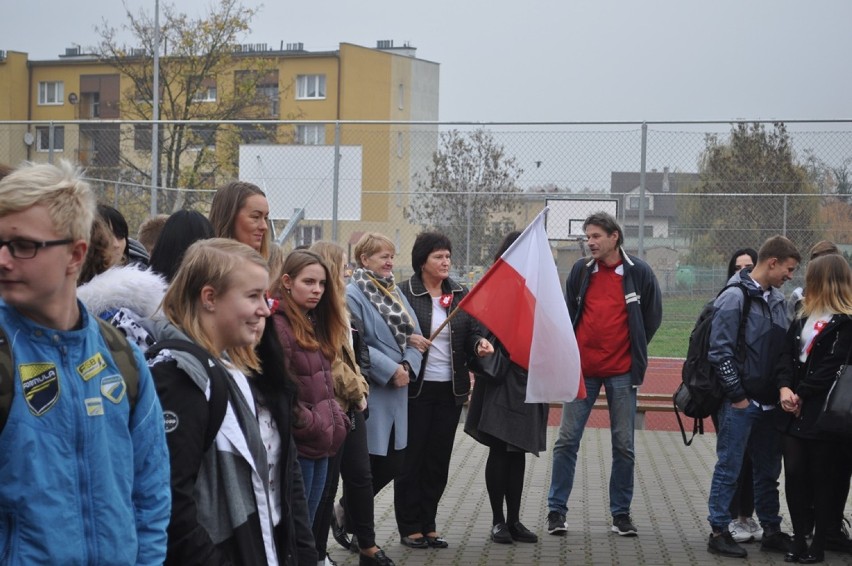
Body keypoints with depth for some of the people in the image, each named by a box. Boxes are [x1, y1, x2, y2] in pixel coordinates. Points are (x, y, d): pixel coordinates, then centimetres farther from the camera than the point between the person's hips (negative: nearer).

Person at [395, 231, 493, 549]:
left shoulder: (461, 295, 10)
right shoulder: (403, 293, -5)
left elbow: (472, 332, 8)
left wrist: (480, 344, -13)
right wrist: (407, 339, -22)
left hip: (451, 389, 5)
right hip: (416, 388, -4)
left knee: (439, 460, 9)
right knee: (411, 458, 2)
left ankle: (428, 525, 19)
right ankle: (410, 528, 12)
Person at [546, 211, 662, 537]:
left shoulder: (639, 273, -2)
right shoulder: (581, 271, 4)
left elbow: (652, 316, 8)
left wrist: (634, 351, 6)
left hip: (621, 372, -1)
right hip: (582, 368, 1)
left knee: (624, 445, 5)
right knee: (567, 440, 1)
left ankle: (621, 513, 17)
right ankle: (556, 510, 9)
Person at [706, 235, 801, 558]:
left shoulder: (777, 300, 12)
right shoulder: (734, 298, -11)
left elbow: (785, 350, 17)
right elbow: (720, 351, -15)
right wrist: (737, 395, -13)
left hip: (769, 404, 8)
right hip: (740, 404, -7)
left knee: (768, 471, 14)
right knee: (729, 469, 0)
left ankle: (771, 530, 24)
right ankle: (719, 532, 7)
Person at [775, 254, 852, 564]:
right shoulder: (803, 317, 17)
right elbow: (787, 354, 9)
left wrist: (802, 394, -13)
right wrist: (784, 388, -7)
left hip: (825, 415, -6)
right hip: (796, 411, 6)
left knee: (823, 479, 2)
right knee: (794, 473, 3)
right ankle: (799, 539, 14)